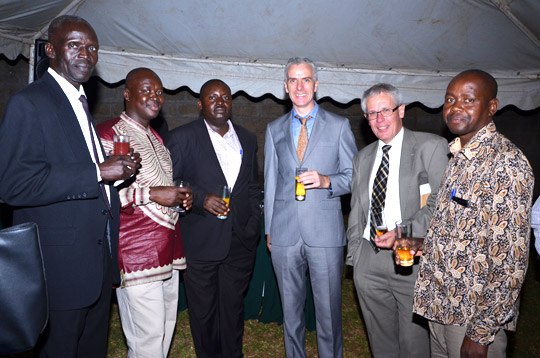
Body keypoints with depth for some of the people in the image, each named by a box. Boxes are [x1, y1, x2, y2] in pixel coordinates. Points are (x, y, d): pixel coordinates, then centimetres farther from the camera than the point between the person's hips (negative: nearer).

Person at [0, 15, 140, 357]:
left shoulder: (81, 104, 16)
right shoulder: (29, 103, -12)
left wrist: (117, 166, 3)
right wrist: (98, 172, -22)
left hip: (99, 261, 8)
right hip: (62, 264, -8)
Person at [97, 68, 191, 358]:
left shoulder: (156, 137, 20)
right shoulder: (108, 133, -8)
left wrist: (180, 196, 8)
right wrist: (152, 194, -20)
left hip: (167, 249, 8)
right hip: (136, 250, -8)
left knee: (166, 329, 15)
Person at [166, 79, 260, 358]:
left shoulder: (248, 139, 12)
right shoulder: (182, 137, -1)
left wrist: (254, 225, 7)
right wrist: (201, 198, -17)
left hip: (241, 241, 3)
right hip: (201, 241, -3)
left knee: (233, 307, 13)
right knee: (203, 310, 10)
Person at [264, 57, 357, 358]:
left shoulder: (339, 126, 4)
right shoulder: (274, 129, 12)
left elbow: (354, 176, 5)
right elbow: (271, 182, 14)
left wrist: (327, 181, -16)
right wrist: (269, 229, 10)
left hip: (325, 233, -2)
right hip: (284, 233, 3)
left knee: (329, 310, 5)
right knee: (290, 310, 14)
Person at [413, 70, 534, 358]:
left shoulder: (507, 163, -18)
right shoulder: (457, 157, 7)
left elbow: (510, 260, -20)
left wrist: (481, 333, -18)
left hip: (474, 315, -7)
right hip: (440, 306, 7)